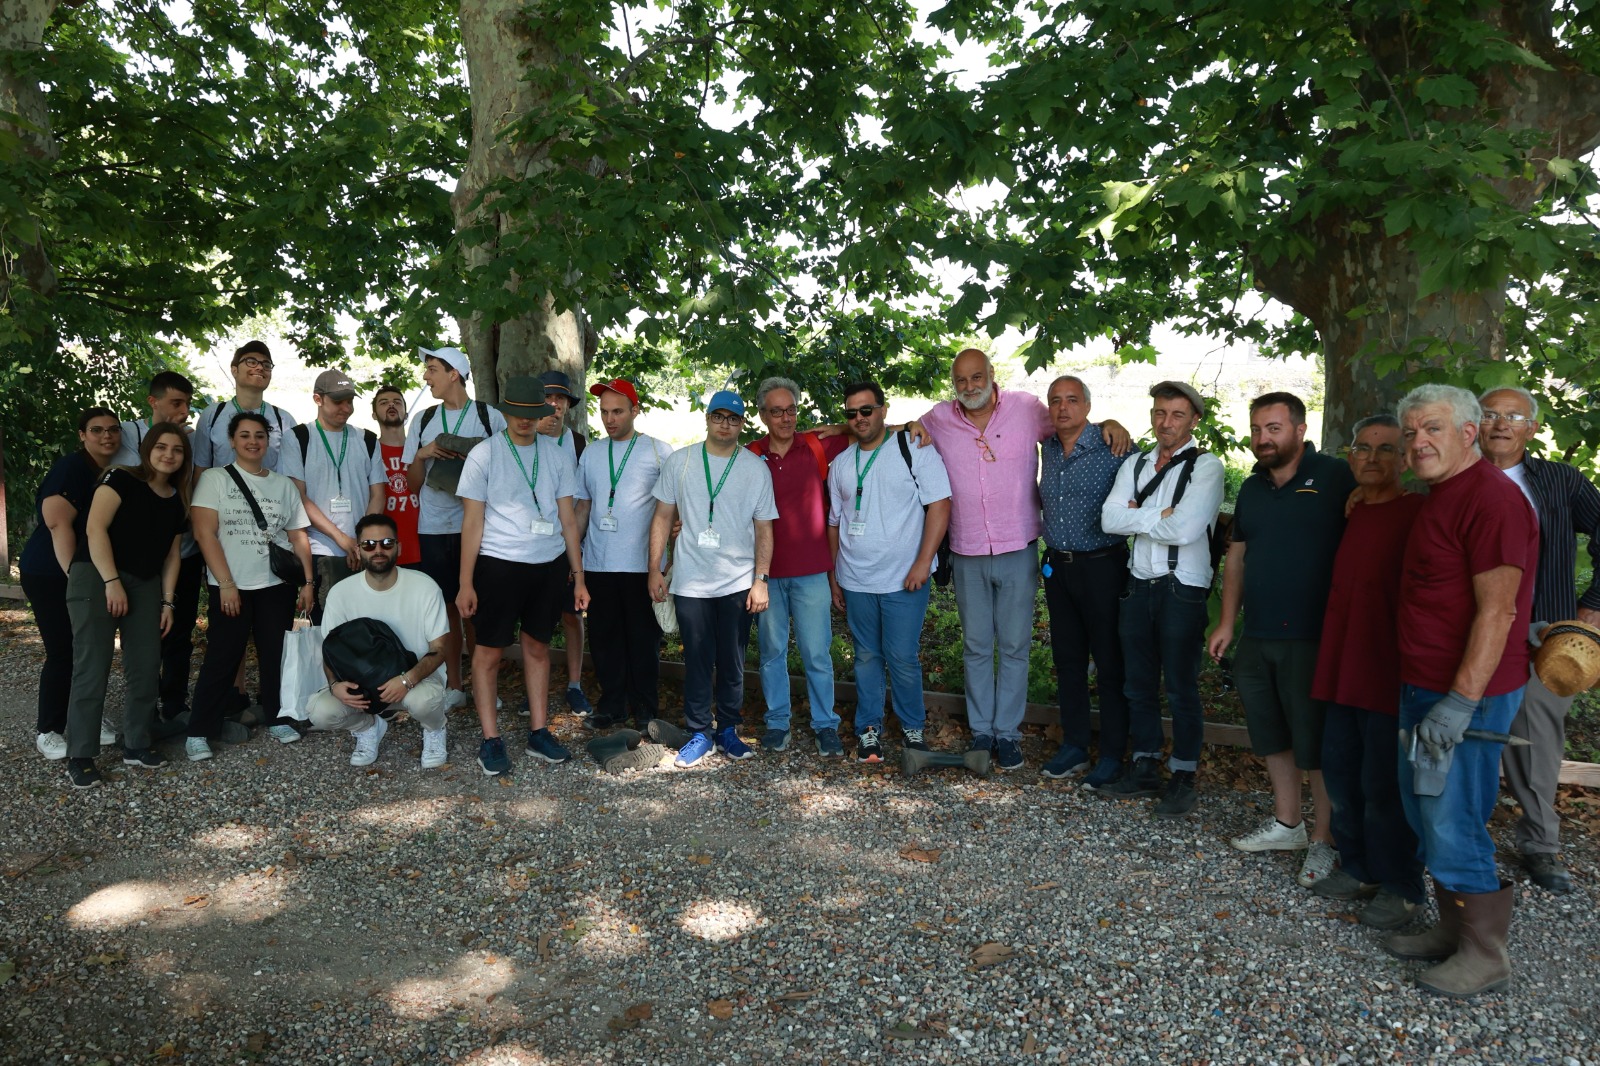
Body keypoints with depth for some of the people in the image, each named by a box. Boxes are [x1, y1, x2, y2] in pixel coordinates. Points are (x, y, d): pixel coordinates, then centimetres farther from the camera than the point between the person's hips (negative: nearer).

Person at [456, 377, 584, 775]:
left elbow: (568, 519, 10)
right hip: (498, 563, -3)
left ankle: (539, 733, 21)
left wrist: (578, 577, 8)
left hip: (549, 563, 3)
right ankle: (491, 740, 11)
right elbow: (472, 521, -3)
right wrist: (465, 584, -6)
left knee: (537, 646, 11)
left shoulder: (557, 456, 7)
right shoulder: (484, 454, -2)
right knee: (489, 652, 1)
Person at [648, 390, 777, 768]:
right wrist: (654, 569, 1)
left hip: (737, 583, 0)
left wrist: (760, 580, -3)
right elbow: (663, 517, 6)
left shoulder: (756, 469, 2)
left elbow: (763, 528, 3)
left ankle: (728, 730, 23)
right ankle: (699, 733, 17)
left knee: (732, 662, 8)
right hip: (690, 581, 0)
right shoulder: (680, 461, 3)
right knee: (697, 661, 5)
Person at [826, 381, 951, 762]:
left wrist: (923, 562, -14)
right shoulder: (841, 464, 11)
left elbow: (940, 505, -8)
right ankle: (869, 729, 23)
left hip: (904, 579, -4)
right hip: (855, 581, 4)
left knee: (903, 657, -1)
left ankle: (914, 728, 18)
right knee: (866, 656, 11)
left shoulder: (915, 450, -4)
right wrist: (833, 576, 15)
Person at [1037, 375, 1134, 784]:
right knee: (1067, 660, 13)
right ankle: (1073, 746, 26)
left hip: (1102, 566, -6)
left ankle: (1112, 755, 14)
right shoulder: (1048, 450, 9)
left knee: (1110, 664, 3)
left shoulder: (1113, 449, -10)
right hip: (1057, 566, 6)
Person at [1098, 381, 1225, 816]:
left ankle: (1183, 779, 19)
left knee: (1181, 689, 5)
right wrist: (1160, 515, -12)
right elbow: (1109, 519, -3)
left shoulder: (1206, 467, -7)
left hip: (1182, 589, -6)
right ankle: (1144, 769, 28)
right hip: (1139, 586, 6)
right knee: (1139, 685, 14)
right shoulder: (1134, 465, 10)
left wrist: (1137, 517, -7)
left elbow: (1184, 530, -20)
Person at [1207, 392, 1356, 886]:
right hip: (1256, 637, 7)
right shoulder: (1252, 487, 12)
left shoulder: (1334, 477, -7)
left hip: (1312, 637, -6)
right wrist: (1226, 621, 13)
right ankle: (1287, 824, 31)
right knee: (1271, 734, 15)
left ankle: (1324, 840, 16)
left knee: (1316, 741, 2)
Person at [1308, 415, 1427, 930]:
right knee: (1340, 772, 15)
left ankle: (1400, 887, 20)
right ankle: (1359, 869, 32)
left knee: (1384, 787, 2)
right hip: (1342, 671, 7)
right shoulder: (1347, 514, 11)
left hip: (1390, 674, -7)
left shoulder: (1418, 514, -10)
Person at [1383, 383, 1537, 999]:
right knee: (1425, 815, 17)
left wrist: (1460, 703, -24)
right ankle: (1453, 931, 31)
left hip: (1466, 694, -10)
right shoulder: (1438, 497, 15)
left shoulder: (1490, 497, -17)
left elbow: (1496, 611, -22)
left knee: (1452, 825, -2)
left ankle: (1486, 958, 14)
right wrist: (1425, 694, 18)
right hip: (1424, 688, 10)